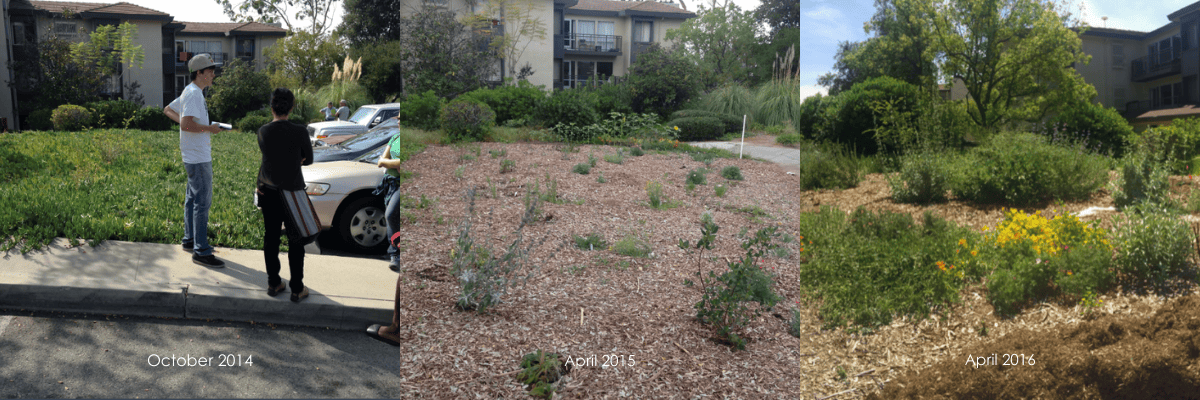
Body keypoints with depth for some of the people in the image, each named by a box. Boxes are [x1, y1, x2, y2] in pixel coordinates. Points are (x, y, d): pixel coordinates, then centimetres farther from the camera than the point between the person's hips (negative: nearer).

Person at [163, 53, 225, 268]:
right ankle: (201, 252, -5)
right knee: (203, 202, -8)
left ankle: (190, 240, 29)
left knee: (192, 199, 18)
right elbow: (187, 124, -27)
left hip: (195, 157, 11)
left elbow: (168, 109, 26)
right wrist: (209, 128, -14)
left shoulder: (190, 92, 15)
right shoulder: (194, 93, -17)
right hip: (198, 157, -11)